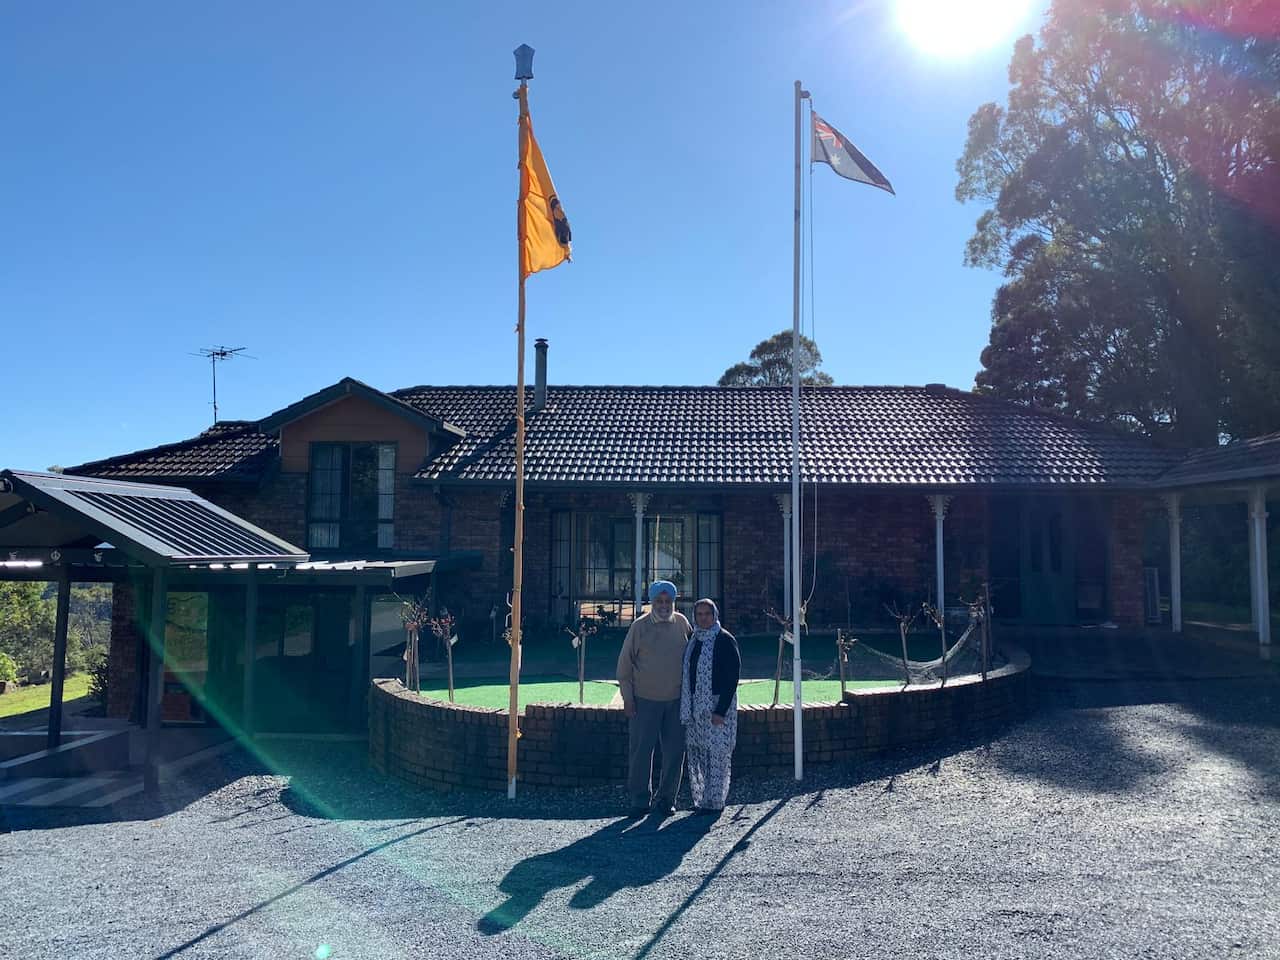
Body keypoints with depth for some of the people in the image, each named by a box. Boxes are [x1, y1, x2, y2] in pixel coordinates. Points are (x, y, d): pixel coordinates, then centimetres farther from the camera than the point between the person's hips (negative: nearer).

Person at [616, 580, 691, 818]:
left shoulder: (682, 623, 4)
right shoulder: (640, 626, -5)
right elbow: (625, 663, -1)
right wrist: (627, 697, -4)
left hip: (677, 699, 3)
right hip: (644, 699, -3)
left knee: (675, 751, 6)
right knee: (641, 750, -1)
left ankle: (666, 798, 20)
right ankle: (639, 800, 11)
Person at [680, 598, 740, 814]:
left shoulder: (725, 640, -10)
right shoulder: (694, 642, 12)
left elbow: (732, 677, -14)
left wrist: (721, 710, -19)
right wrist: (687, 707, 12)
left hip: (717, 706, -7)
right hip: (695, 706, 7)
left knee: (716, 754, -2)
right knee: (696, 752, 10)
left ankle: (713, 802, 7)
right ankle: (701, 799, 22)